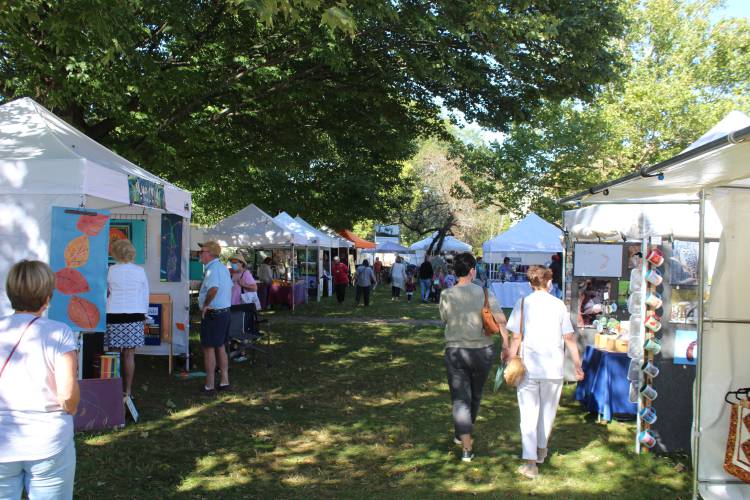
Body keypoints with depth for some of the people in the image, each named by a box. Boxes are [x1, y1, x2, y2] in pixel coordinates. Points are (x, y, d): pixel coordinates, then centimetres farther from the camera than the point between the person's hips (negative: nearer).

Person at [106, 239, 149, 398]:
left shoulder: (110, 270, -3)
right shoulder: (140, 271, 3)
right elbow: (146, 295, 8)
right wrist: (144, 316, 17)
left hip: (114, 315, -1)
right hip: (135, 316, 2)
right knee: (129, 355, 5)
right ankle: (128, 390, 9)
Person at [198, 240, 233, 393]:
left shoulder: (212, 269, -19)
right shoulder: (223, 268, 12)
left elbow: (213, 289, -36)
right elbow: (229, 287, 21)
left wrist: (205, 305, -23)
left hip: (213, 314, -10)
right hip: (225, 311, 10)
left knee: (209, 348, -1)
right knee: (220, 347, 17)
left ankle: (209, 385, 4)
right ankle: (224, 381, 22)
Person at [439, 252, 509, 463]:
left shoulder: (446, 296, -6)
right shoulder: (484, 293, -9)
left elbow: (445, 320, 6)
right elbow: (501, 320, -14)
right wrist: (506, 346, -8)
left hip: (455, 351, -1)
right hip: (482, 350, 1)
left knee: (460, 398, 3)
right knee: (475, 395, 21)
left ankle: (467, 447, -7)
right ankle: (464, 434, 39)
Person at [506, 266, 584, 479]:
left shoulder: (523, 304, -1)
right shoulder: (559, 305, 2)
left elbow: (516, 337, -4)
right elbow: (569, 338, 3)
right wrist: (577, 364, 10)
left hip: (528, 366, -1)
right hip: (553, 368, 1)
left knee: (528, 413, 2)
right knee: (548, 410, 19)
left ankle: (530, 462, -7)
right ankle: (541, 450, 36)